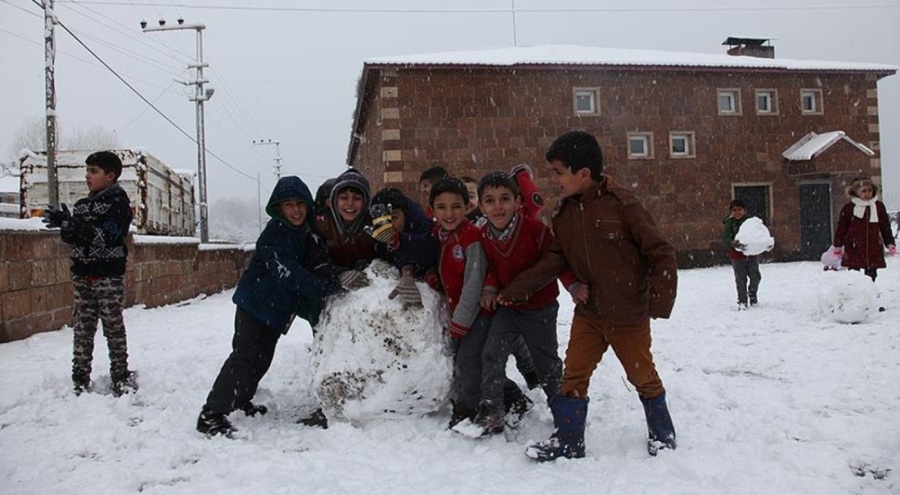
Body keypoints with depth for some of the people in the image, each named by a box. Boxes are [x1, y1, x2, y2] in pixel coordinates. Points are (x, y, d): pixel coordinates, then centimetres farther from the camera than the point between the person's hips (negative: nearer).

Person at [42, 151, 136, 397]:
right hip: (82, 273, 6)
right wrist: (63, 224, -12)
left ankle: (121, 376, 8)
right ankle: (80, 378, 11)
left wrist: (69, 223, -24)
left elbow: (104, 236, -19)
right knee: (82, 326, 6)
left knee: (113, 326, 0)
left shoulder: (119, 203, -7)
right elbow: (71, 238, 10)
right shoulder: (82, 204, 12)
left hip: (109, 274, -5)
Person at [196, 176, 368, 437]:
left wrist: (337, 275, -22)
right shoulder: (275, 234, -22)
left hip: (277, 307, 8)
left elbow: (320, 266, 2)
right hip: (255, 303, -8)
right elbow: (290, 275, -33)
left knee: (263, 357, 15)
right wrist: (334, 285, -41)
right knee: (244, 355, -15)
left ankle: (240, 401, 35)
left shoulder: (310, 231, 2)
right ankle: (211, 414, -13)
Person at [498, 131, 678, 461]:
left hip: (629, 313, -5)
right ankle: (568, 440, 16)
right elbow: (552, 261, 3)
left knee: (642, 375, 11)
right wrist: (513, 292, -4)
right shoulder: (563, 215, 1)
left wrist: (660, 300, -17)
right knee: (574, 373, 3)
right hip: (588, 312, 5)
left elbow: (661, 253, -14)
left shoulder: (621, 204, -17)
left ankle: (662, 431, 34)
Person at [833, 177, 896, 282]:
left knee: (872, 276, 5)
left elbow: (885, 227, 13)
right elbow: (841, 227, 3)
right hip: (854, 250, -2)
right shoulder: (849, 208, -2)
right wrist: (838, 246, 3)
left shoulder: (879, 206, 7)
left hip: (874, 250, 3)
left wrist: (890, 244, 7)